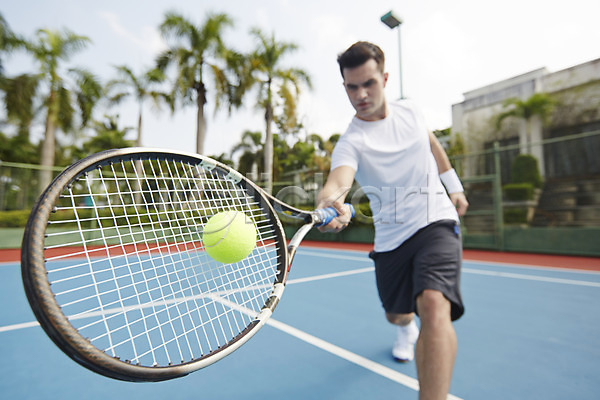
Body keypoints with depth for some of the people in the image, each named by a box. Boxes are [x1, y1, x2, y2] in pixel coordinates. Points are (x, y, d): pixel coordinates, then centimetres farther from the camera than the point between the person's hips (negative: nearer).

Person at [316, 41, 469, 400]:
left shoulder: (409, 110, 1)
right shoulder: (350, 143, -14)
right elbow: (338, 180, -35)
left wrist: (454, 185, 20)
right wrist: (329, 205, -59)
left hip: (436, 221, 1)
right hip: (391, 237, 0)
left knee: (434, 305, -26)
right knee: (396, 314, 17)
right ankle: (408, 328, 57)